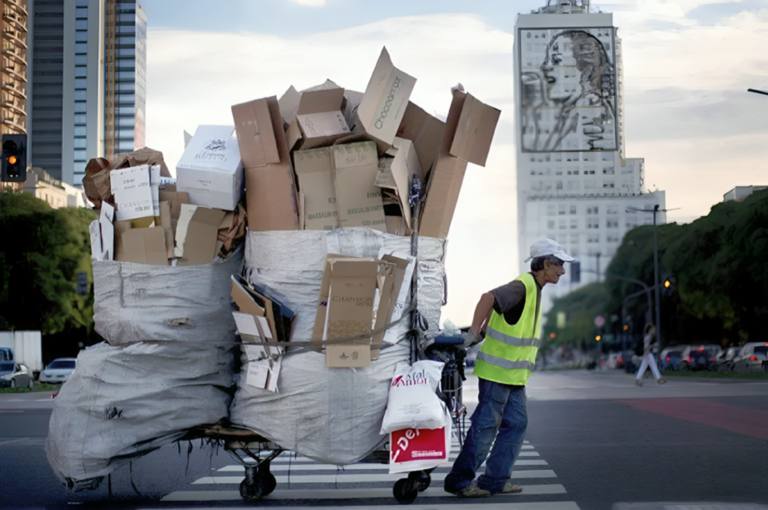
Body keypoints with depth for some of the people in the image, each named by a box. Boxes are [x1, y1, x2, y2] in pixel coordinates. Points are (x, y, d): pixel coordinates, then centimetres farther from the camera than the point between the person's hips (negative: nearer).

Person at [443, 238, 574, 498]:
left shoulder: (534, 290, 16)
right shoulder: (522, 286, -16)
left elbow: (495, 310, 24)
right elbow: (489, 298, -32)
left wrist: (480, 334, 19)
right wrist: (473, 334, -29)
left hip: (514, 375, 10)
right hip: (497, 370, -10)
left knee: (516, 424, 8)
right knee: (486, 425, -5)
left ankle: (495, 479, 13)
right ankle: (459, 479, 3)